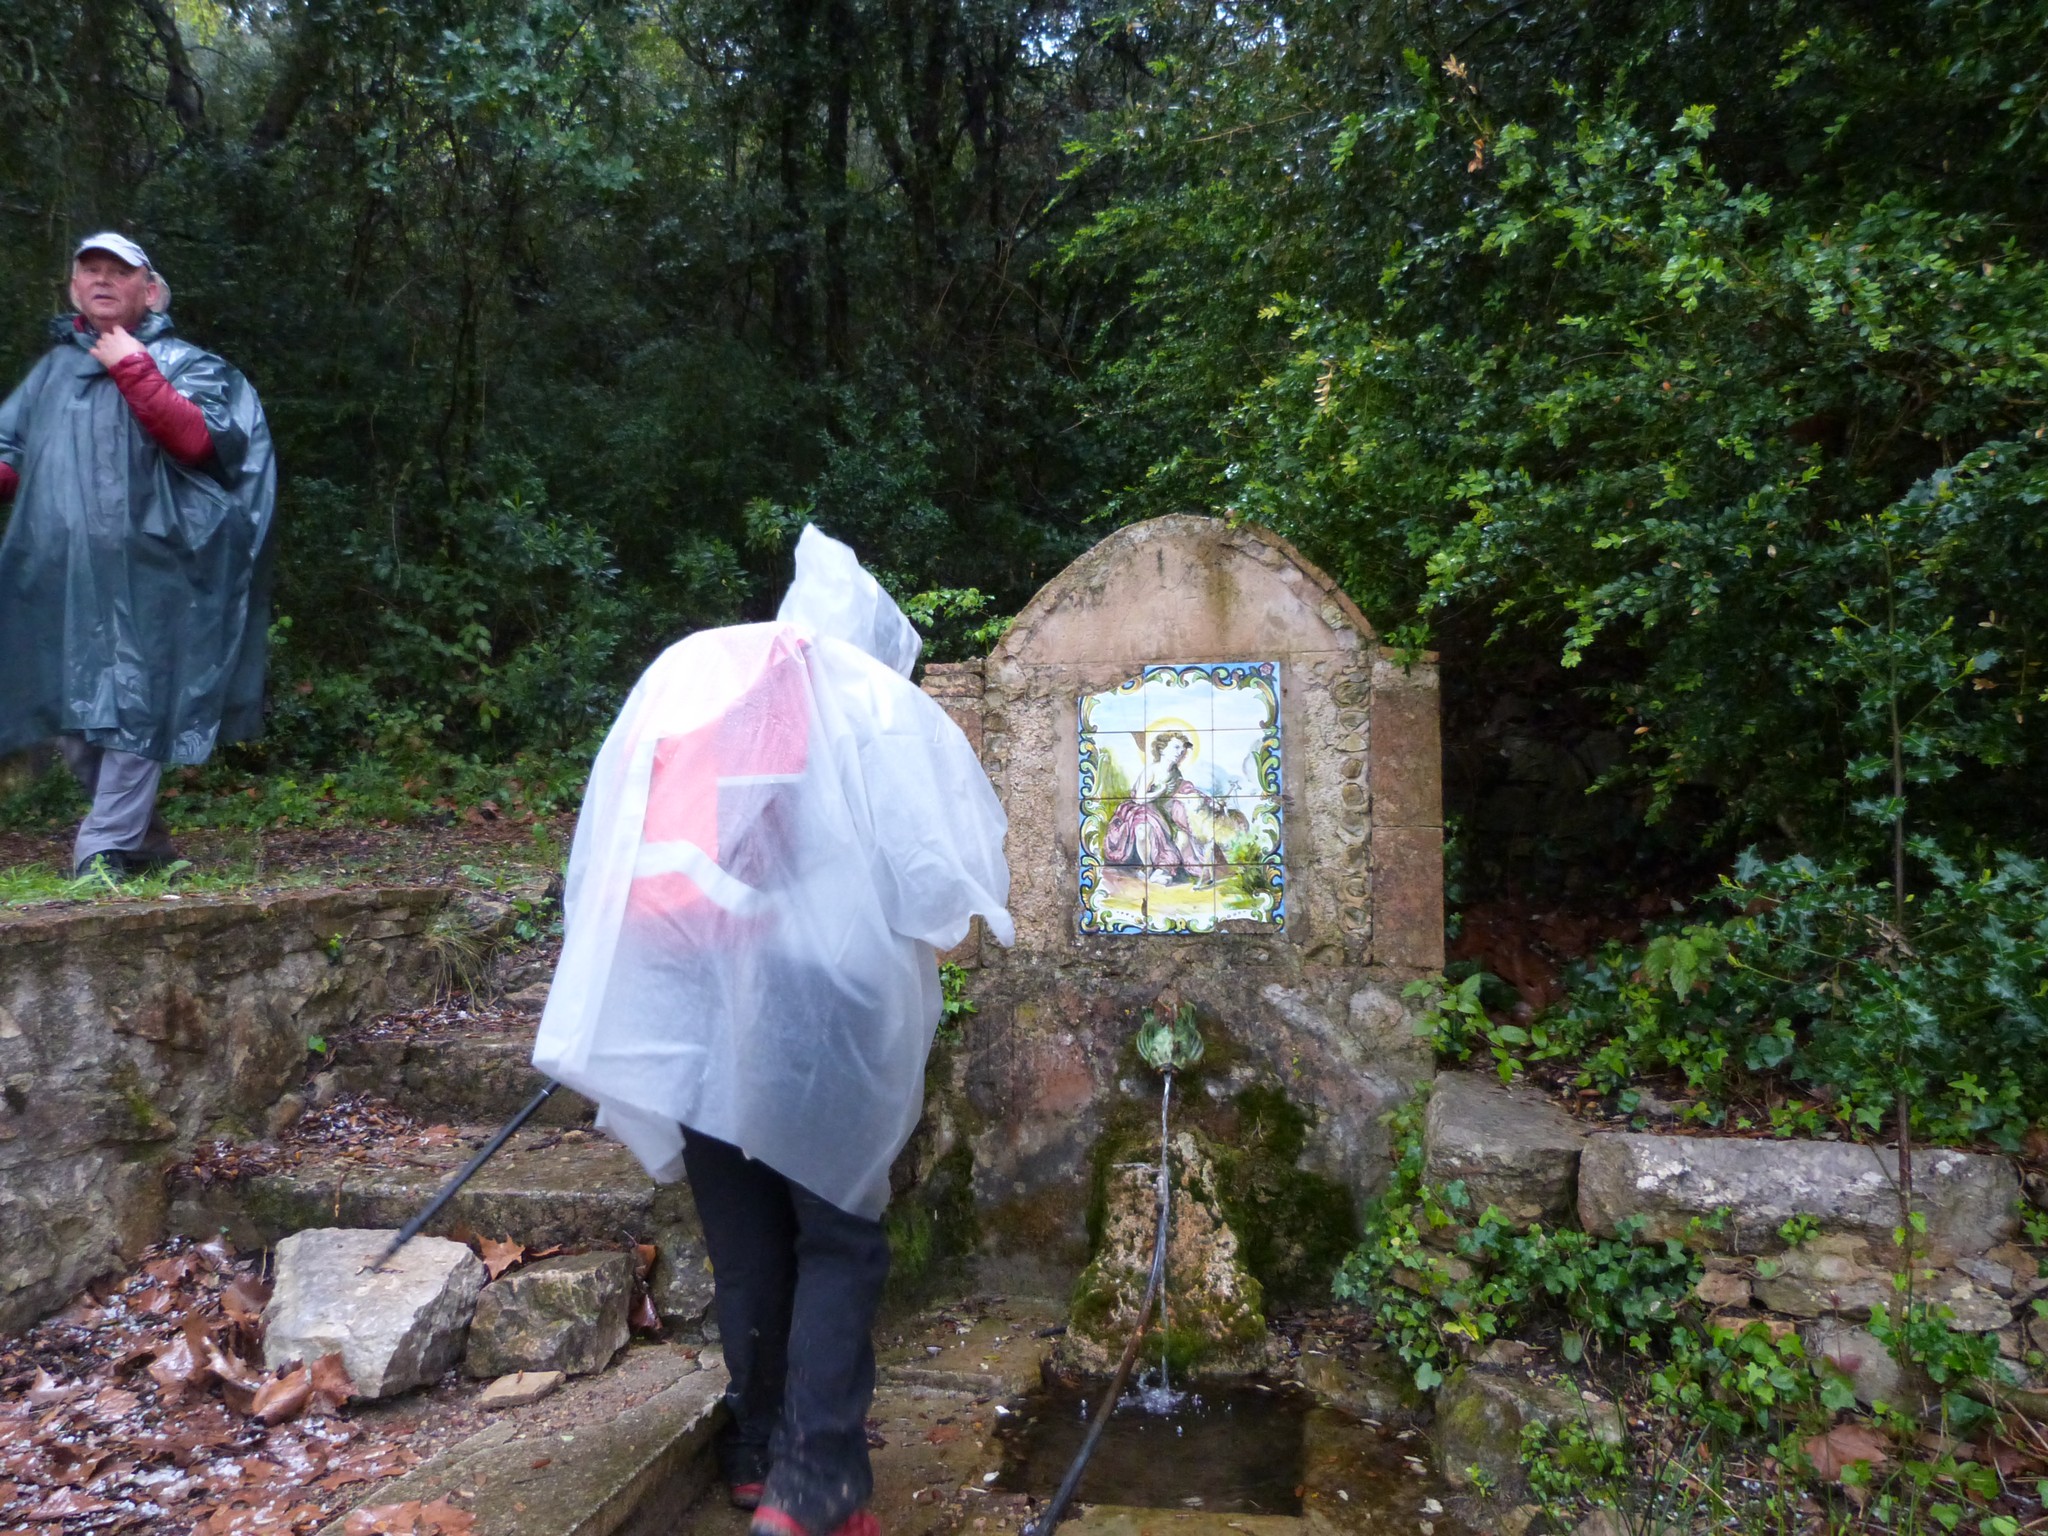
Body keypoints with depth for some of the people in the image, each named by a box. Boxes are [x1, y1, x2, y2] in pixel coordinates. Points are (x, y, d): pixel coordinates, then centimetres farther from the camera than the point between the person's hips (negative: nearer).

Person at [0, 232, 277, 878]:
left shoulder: (183, 363, 6)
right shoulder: (53, 368, 21)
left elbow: (199, 441, -12)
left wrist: (133, 370, -11)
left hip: (142, 575, -6)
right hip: (55, 571, 6)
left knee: (131, 706, -9)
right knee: (65, 710, 9)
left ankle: (105, 851, -4)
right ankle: (143, 839, 22)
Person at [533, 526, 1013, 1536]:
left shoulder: (680, 677, 16)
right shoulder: (874, 700, 4)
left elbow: (606, 851, 13)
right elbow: (932, 873, -5)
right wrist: (933, 926, 15)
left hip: (685, 1006, 5)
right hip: (819, 1007, -4)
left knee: (744, 1246, 18)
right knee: (837, 1242, 9)